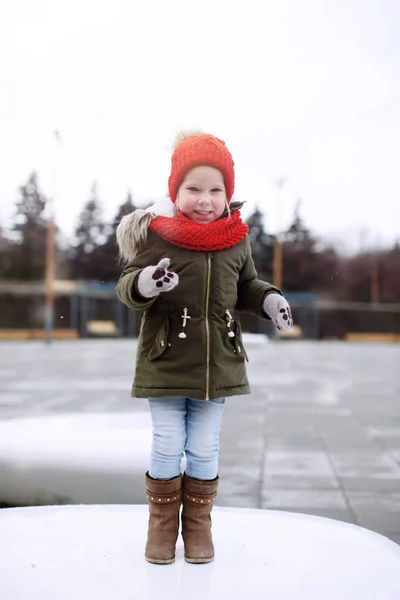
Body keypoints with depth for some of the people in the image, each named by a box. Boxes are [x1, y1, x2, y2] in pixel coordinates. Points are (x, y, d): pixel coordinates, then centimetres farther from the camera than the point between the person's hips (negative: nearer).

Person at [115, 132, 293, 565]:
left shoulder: (236, 240, 0)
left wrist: (269, 300, -6)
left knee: (204, 449, 12)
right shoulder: (155, 234, -11)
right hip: (165, 363, -2)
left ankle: (198, 524, 31)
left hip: (218, 363, 2)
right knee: (166, 447, 8)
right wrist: (143, 284, -29)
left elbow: (246, 286, 14)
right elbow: (126, 286, -7)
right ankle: (162, 524, 29)